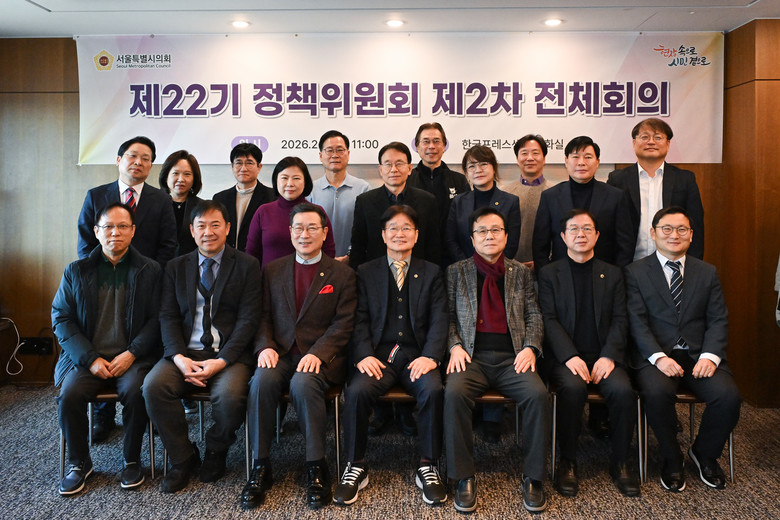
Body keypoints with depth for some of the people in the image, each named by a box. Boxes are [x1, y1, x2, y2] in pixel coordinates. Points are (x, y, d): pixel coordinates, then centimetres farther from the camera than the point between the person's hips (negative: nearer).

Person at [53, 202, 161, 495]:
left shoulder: (149, 270, 6)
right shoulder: (76, 271, 10)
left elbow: (156, 319, 1)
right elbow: (61, 318, 5)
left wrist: (131, 354, -13)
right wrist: (90, 358, -7)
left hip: (132, 357, -2)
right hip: (86, 358, 2)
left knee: (135, 391, -29)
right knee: (69, 394, -24)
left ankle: (132, 460, -5)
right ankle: (78, 463, 1)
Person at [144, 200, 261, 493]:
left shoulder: (247, 265, 4)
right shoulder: (176, 267, 15)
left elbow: (248, 318, -3)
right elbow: (168, 316, 8)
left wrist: (222, 360, -15)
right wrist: (179, 357, -11)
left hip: (229, 355, -3)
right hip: (186, 353, 3)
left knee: (230, 395, -32)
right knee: (153, 386, -25)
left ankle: (215, 453, 2)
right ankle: (183, 459, -2)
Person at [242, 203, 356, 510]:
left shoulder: (342, 275, 7)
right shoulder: (273, 271, 16)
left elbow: (343, 324, -1)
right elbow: (263, 316, 11)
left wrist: (317, 353, -17)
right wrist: (265, 346, -9)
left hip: (320, 358, -2)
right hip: (280, 353, 3)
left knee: (303, 383, -34)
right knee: (262, 379, -30)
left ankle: (316, 467, -17)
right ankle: (260, 467, -17)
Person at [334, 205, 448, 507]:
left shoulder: (431, 273, 14)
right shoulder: (366, 273, 14)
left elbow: (439, 319, 4)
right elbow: (359, 320, 6)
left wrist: (430, 356, -13)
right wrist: (363, 355, -12)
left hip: (416, 355, 0)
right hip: (378, 355, 0)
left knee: (433, 390, -31)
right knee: (356, 391, -29)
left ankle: (427, 467, -12)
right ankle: (356, 468, -10)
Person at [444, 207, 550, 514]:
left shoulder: (520, 273, 17)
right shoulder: (456, 272, 13)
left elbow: (534, 316, 13)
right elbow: (448, 316, 10)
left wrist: (530, 347, -4)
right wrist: (455, 346, -7)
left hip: (511, 357, 1)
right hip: (472, 356, -1)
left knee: (538, 394, -28)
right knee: (454, 393, -32)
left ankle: (533, 478, -10)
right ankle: (464, 477, -16)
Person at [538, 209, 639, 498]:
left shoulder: (612, 274, 16)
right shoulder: (549, 274, 10)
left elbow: (620, 320, 7)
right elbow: (549, 320, -1)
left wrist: (608, 356, -11)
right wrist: (570, 357, -15)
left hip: (603, 355, 2)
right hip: (565, 356, -2)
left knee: (623, 390, -28)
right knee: (573, 388, -33)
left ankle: (620, 462, -5)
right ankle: (567, 462, -13)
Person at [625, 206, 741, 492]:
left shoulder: (707, 272, 15)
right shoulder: (636, 272, 5)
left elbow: (718, 320, 7)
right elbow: (637, 322, -4)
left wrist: (710, 356, -12)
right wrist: (659, 357, -19)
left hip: (699, 355, 3)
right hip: (656, 356, -3)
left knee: (729, 395, -24)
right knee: (657, 392, -33)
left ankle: (704, 453, 7)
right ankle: (672, 460, -5)